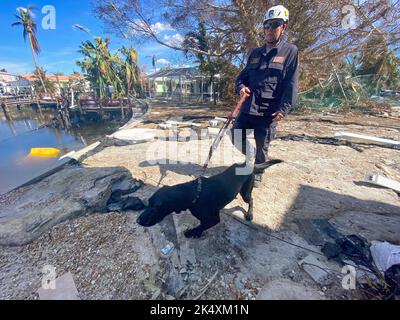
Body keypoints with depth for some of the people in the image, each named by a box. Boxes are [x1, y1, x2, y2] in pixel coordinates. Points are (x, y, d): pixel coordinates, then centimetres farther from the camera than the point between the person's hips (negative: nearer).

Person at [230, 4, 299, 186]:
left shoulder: (290, 51, 2)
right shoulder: (256, 53, 17)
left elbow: (291, 84, -5)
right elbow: (243, 75, 20)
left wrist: (284, 109, -16)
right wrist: (241, 87, -4)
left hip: (269, 110, -5)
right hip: (248, 107, 5)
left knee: (262, 145, 3)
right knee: (236, 135, 6)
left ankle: (257, 173, 24)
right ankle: (250, 156, 33)